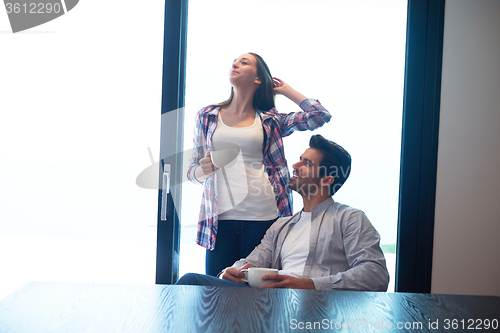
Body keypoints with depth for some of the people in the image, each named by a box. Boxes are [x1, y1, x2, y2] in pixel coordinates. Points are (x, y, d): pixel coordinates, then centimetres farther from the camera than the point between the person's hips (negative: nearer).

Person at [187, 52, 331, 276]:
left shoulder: (270, 121, 10)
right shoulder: (206, 116, 13)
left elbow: (320, 115, 2)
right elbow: (192, 171, 16)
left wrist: (285, 89, 12)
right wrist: (202, 170, -8)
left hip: (262, 217, -1)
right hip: (219, 218, 1)